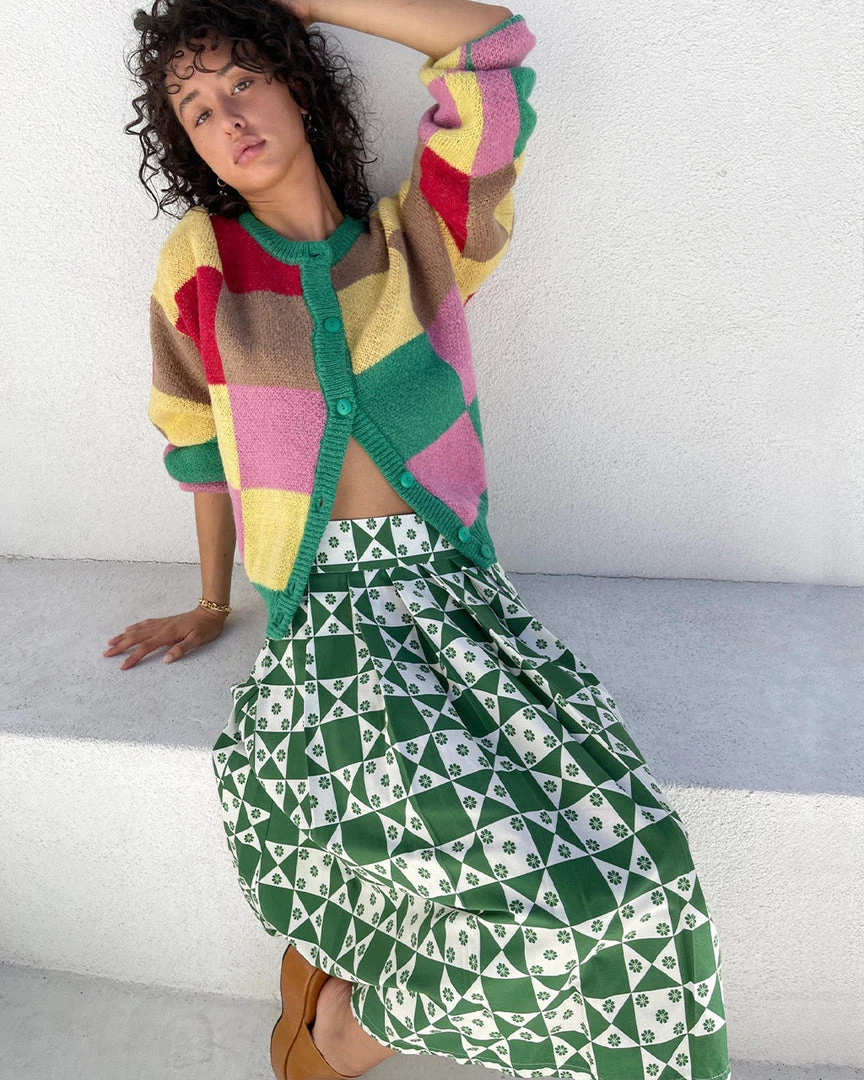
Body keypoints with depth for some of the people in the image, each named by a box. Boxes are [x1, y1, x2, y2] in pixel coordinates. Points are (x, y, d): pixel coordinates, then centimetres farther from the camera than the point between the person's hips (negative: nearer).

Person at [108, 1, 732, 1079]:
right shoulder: (201, 261, 9)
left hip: (459, 587, 3)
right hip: (326, 612, -2)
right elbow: (197, 440, 17)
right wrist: (211, 604, 22)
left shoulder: (417, 239, 12)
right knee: (515, 882, -24)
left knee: (631, 856, -18)